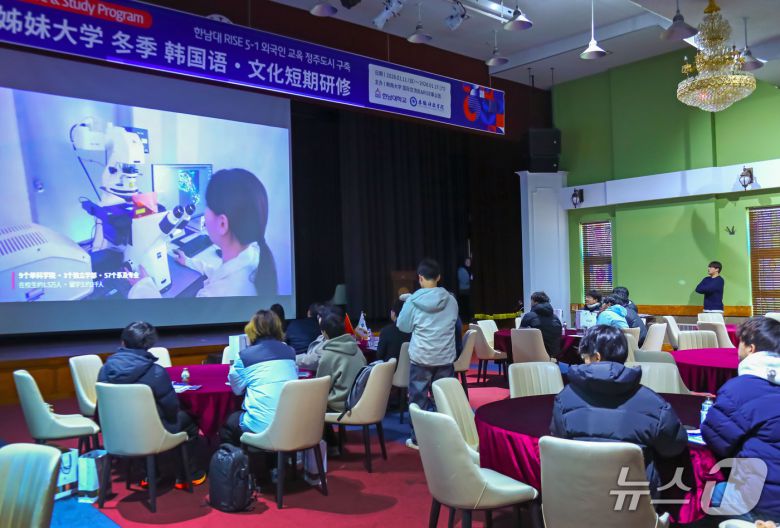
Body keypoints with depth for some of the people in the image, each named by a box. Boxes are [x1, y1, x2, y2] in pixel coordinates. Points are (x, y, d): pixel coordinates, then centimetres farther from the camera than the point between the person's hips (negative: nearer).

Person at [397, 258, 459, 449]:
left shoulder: (413, 301, -10)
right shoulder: (451, 300, -2)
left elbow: (402, 326, 2)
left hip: (421, 358, -2)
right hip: (445, 358, 2)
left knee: (419, 399, 8)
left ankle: (418, 439, 15)